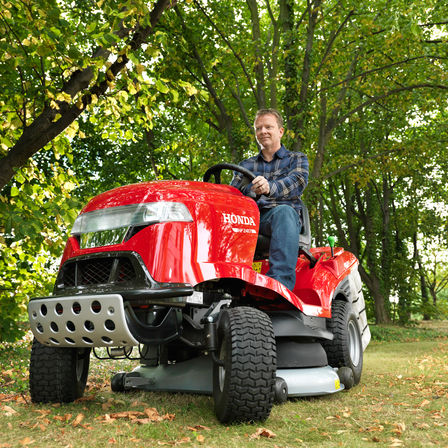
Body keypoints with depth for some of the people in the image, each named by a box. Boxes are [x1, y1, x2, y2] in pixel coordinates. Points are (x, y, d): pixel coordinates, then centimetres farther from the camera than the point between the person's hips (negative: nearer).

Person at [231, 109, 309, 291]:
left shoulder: (297, 159, 20)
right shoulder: (246, 165, 29)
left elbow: (298, 182, -4)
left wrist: (270, 188, -27)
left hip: (285, 216, -2)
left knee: (283, 211, -39)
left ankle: (280, 284, -53)